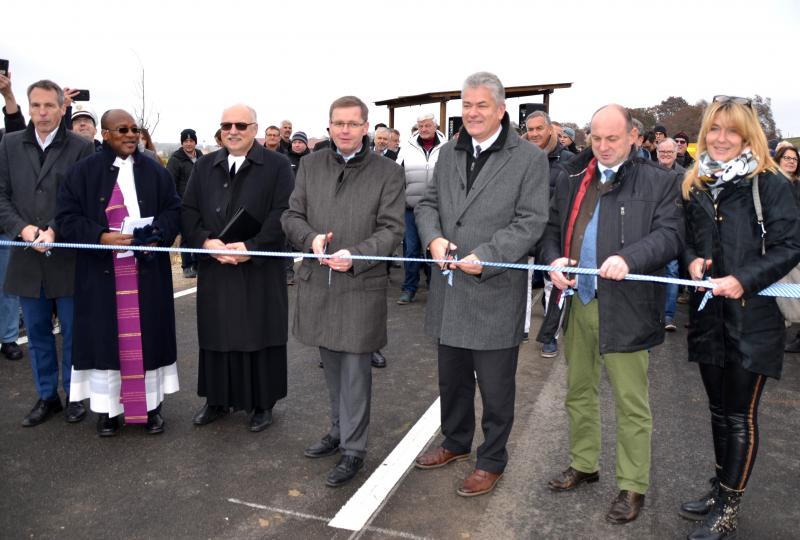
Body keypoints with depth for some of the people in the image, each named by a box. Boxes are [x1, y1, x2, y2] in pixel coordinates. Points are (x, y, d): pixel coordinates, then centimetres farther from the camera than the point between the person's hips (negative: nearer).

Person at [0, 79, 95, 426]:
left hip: (67, 257, -3)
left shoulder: (81, 147, -3)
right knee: (37, 333, 13)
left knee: (72, 333, 7)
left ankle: (74, 395, 23)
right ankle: (46, 396, 27)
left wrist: (55, 231, -18)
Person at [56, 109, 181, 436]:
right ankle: (108, 407, 15)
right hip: (103, 272, -1)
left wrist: (157, 237, -14)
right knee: (106, 336, 3)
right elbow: (67, 217, -2)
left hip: (147, 271, 1)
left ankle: (151, 404, 16)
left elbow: (173, 210, 5)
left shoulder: (155, 171, 7)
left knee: (147, 335, 6)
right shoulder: (83, 172, 1)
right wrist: (101, 237, -18)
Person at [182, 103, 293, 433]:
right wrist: (205, 241, -12)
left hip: (260, 269, -3)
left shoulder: (277, 166, -2)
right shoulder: (205, 166, 11)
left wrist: (251, 247, -19)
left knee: (259, 336, 5)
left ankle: (263, 403, 18)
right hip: (214, 269, 4)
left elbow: (282, 214, -10)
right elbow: (188, 211, 6)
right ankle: (217, 399, 26)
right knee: (217, 335, 11)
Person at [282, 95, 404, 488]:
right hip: (317, 281, 4)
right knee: (331, 363, 17)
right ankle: (339, 430, 36)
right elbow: (292, 215, 8)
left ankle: (353, 449, 16)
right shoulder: (310, 165, 7)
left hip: (362, 285, -4)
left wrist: (355, 255, -23)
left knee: (355, 369, 2)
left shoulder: (387, 171, -4)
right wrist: (311, 237, -14)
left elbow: (391, 230, -7)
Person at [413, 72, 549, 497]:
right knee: (451, 378, 20)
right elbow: (428, 203, 12)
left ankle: (492, 461, 28)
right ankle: (456, 442, 42)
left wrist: (484, 257, -20)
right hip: (449, 289, 6)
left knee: (495, 386, 8)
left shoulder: (529, 158, -6)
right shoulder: (448, 153, 11)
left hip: (495, 290, -5)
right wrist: (434, 238, -9)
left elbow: (530, 222, -11)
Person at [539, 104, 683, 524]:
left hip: (625, 308, -5)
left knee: (631, 403, 3)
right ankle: (583, 465, 37)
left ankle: (632, 486, 20)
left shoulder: (658, 182, -1)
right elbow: (551, 229, 15)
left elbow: (670, 236, -11)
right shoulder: (573, 180, 13)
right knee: (578, 391, 18)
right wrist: (553, 259, -6)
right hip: (576, 302, 5)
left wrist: (629, 258, -28)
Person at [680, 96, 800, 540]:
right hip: (708, 315, 5)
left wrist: (743, 280, -21)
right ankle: (720, 489, 34)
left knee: (740, 416, 5)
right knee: (718, 409, 17)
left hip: (752, 317, -5)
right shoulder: (694, 185, 9)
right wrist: (693, 260, -4)